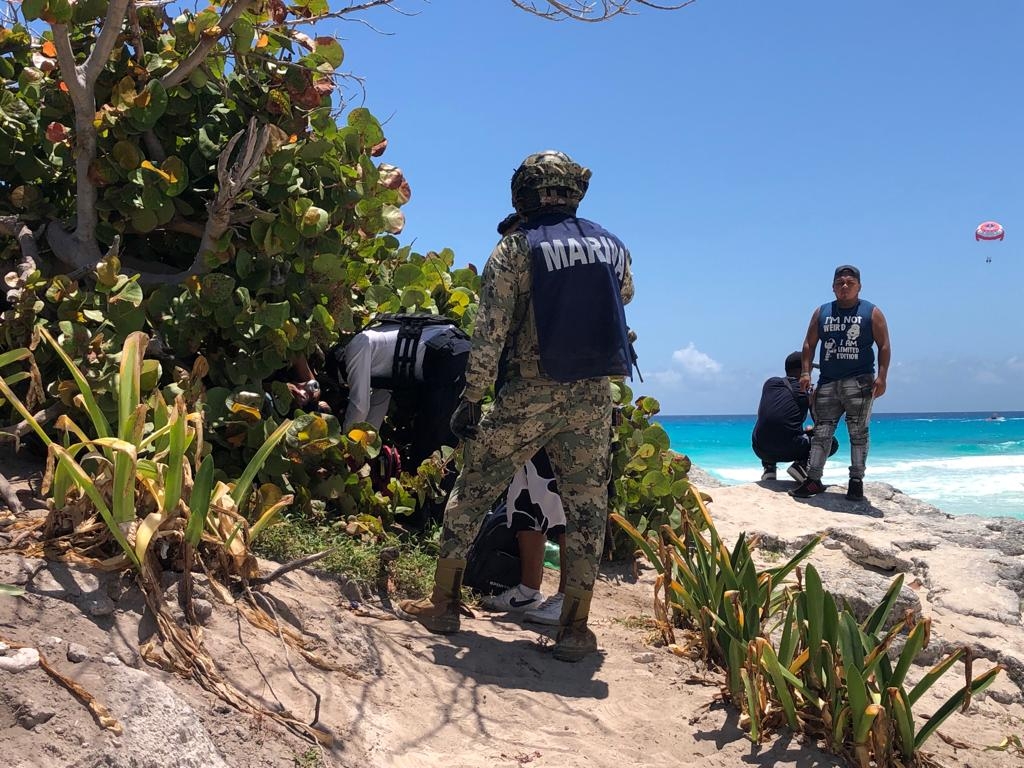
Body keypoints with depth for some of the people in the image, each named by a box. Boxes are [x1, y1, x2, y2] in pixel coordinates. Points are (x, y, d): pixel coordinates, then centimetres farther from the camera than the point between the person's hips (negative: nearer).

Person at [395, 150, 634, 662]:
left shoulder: (516, 248, -5)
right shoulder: (612, 246, 7)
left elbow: (489, 334, -10)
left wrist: (470, 401, -6)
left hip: (529, 395, -3)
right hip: (593, 398, 3)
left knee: (471, 493, 11)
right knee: (586, 509, 9)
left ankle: (443, 602, 19)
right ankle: (575, 629, 11)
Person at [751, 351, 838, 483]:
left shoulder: (770, 383, 13)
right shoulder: (808, 391, 2)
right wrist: (811, 430, 32)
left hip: (761, 450, 5)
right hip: (789, 450, -4)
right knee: (832, 443, 16)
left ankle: (768, 468, 20)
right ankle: (801, 463, -5)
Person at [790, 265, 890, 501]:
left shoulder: (872, 313, 4)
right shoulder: (822, 312, 13)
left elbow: (884, 346, 0)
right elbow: (809, 344, 11)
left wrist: (881, 377, -11)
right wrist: (805, 372, -1)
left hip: (859, 382, -3)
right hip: (827, 383, 3)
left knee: (858, 432, -1)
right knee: (821, 432, 0)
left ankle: (856, 481, 5)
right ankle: (813, 480, 2)